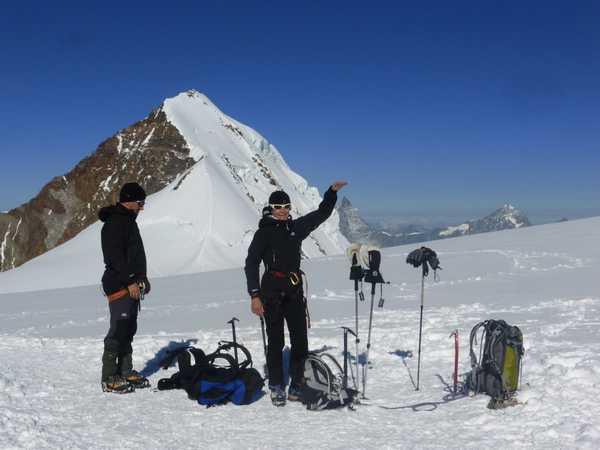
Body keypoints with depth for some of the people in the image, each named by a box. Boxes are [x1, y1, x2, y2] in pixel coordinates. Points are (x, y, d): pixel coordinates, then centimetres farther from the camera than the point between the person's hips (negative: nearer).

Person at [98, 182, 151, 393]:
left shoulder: (128, 221, 19)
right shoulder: (114, 223, -13)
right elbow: (115, 256, -20)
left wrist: (142, 278, 19)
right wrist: (130, 281, -21)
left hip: (131, 285, 10)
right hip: (119, 286, -10)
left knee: (128, 330, 13)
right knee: (118, 331, -8)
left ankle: (126, 372, 20)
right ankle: (109, 378, -3)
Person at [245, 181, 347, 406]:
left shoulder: (297, 227, 9)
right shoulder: (264, 233, -4)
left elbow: (322, 213, 19)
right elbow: (251, 264, -5)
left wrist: (332, 192, 8)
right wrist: (255, 295, -11)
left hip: (295, 292, 4)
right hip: (272, 293, -4)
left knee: (300, 340, 3)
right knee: (276, 341, 2)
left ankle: (297, 384, 14)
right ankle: (276, 387, 13)